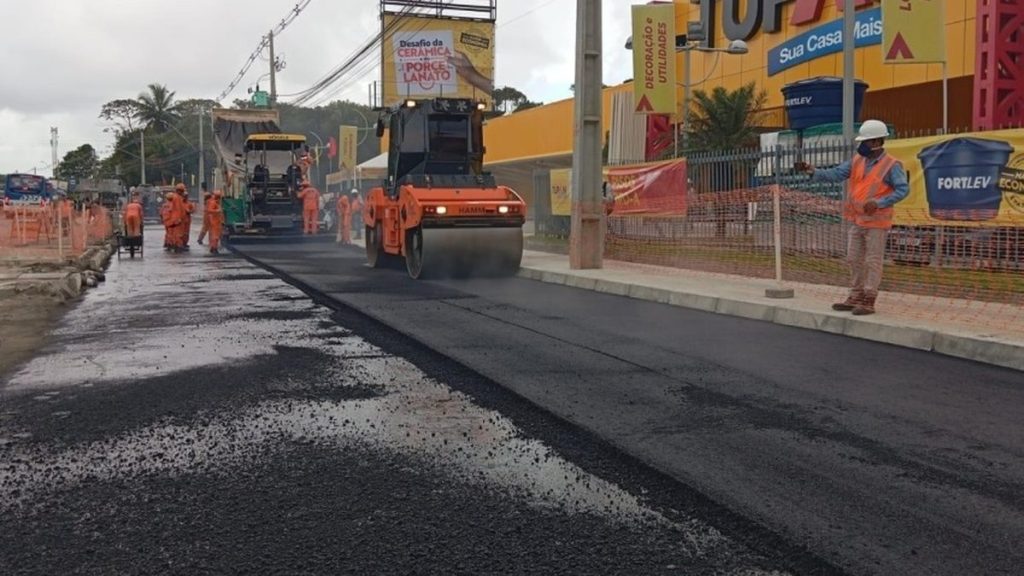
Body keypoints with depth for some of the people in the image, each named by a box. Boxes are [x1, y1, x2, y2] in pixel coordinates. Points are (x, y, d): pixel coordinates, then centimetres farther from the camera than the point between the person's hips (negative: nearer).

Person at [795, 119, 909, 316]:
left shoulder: (891, 165, -10)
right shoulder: (857, 161, 9)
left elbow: (903, 189, -16)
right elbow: (836, 174, 1)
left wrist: (879, 203, -26)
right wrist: (813, 172, -13)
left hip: (876, 223, -7)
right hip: (857, 221, 7)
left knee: (872, 262, -2)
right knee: (854, 260, 12)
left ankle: (868, 302, 4)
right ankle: (855, 297, 23)